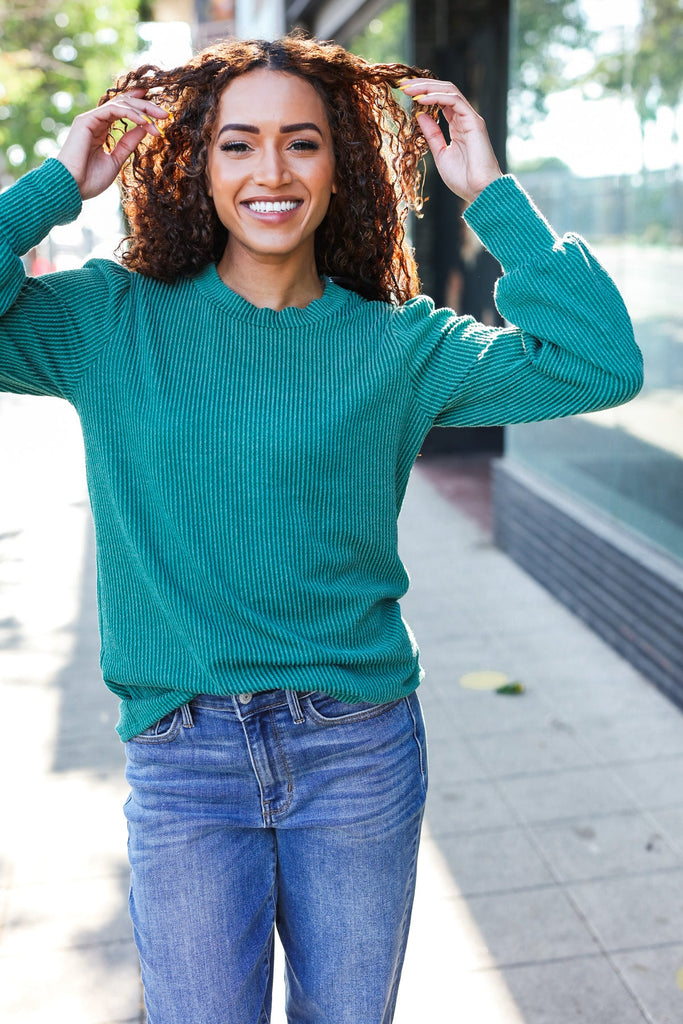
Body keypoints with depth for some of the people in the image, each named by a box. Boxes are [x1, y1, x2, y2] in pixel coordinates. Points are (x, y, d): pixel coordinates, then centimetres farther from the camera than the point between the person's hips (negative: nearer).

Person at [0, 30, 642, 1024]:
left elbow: (602, 363, -10)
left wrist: (490, 192, -8)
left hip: (361, 753, 1)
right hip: (184, 760, 0)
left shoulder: (397, 344, -2)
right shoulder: (118, 322, -1)